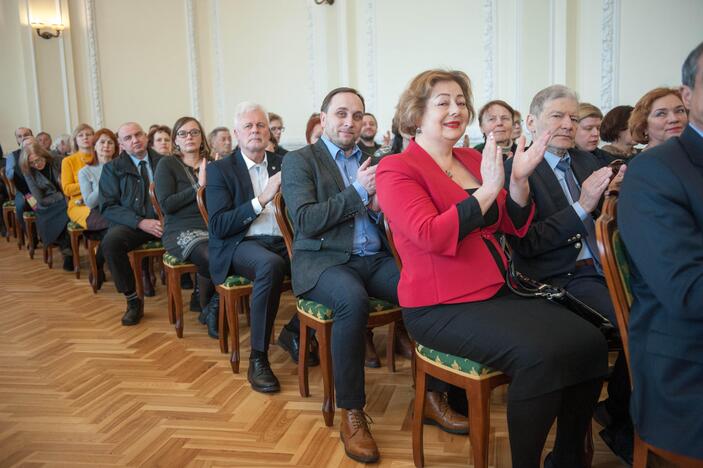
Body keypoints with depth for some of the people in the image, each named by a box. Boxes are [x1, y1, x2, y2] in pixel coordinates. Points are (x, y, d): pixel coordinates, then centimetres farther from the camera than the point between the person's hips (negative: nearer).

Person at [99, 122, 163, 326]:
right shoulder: (112, 168, 8)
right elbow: (108, 207, 0)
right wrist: (140, 223, -16)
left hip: (165, 221, 1)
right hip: (133, 224, 0)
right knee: (110, 241, -33)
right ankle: (133, 301, -16)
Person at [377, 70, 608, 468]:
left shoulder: (474, 159, 14)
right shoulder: (396, 169, -6)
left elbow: (515, 227, 12)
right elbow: (431, 236, -21)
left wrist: (518, 180, -5)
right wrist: (488, 189, -21)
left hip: (500, 290, 7)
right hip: (442, 306, -7)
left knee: (590, 342, -8)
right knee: (541, 355, -27)